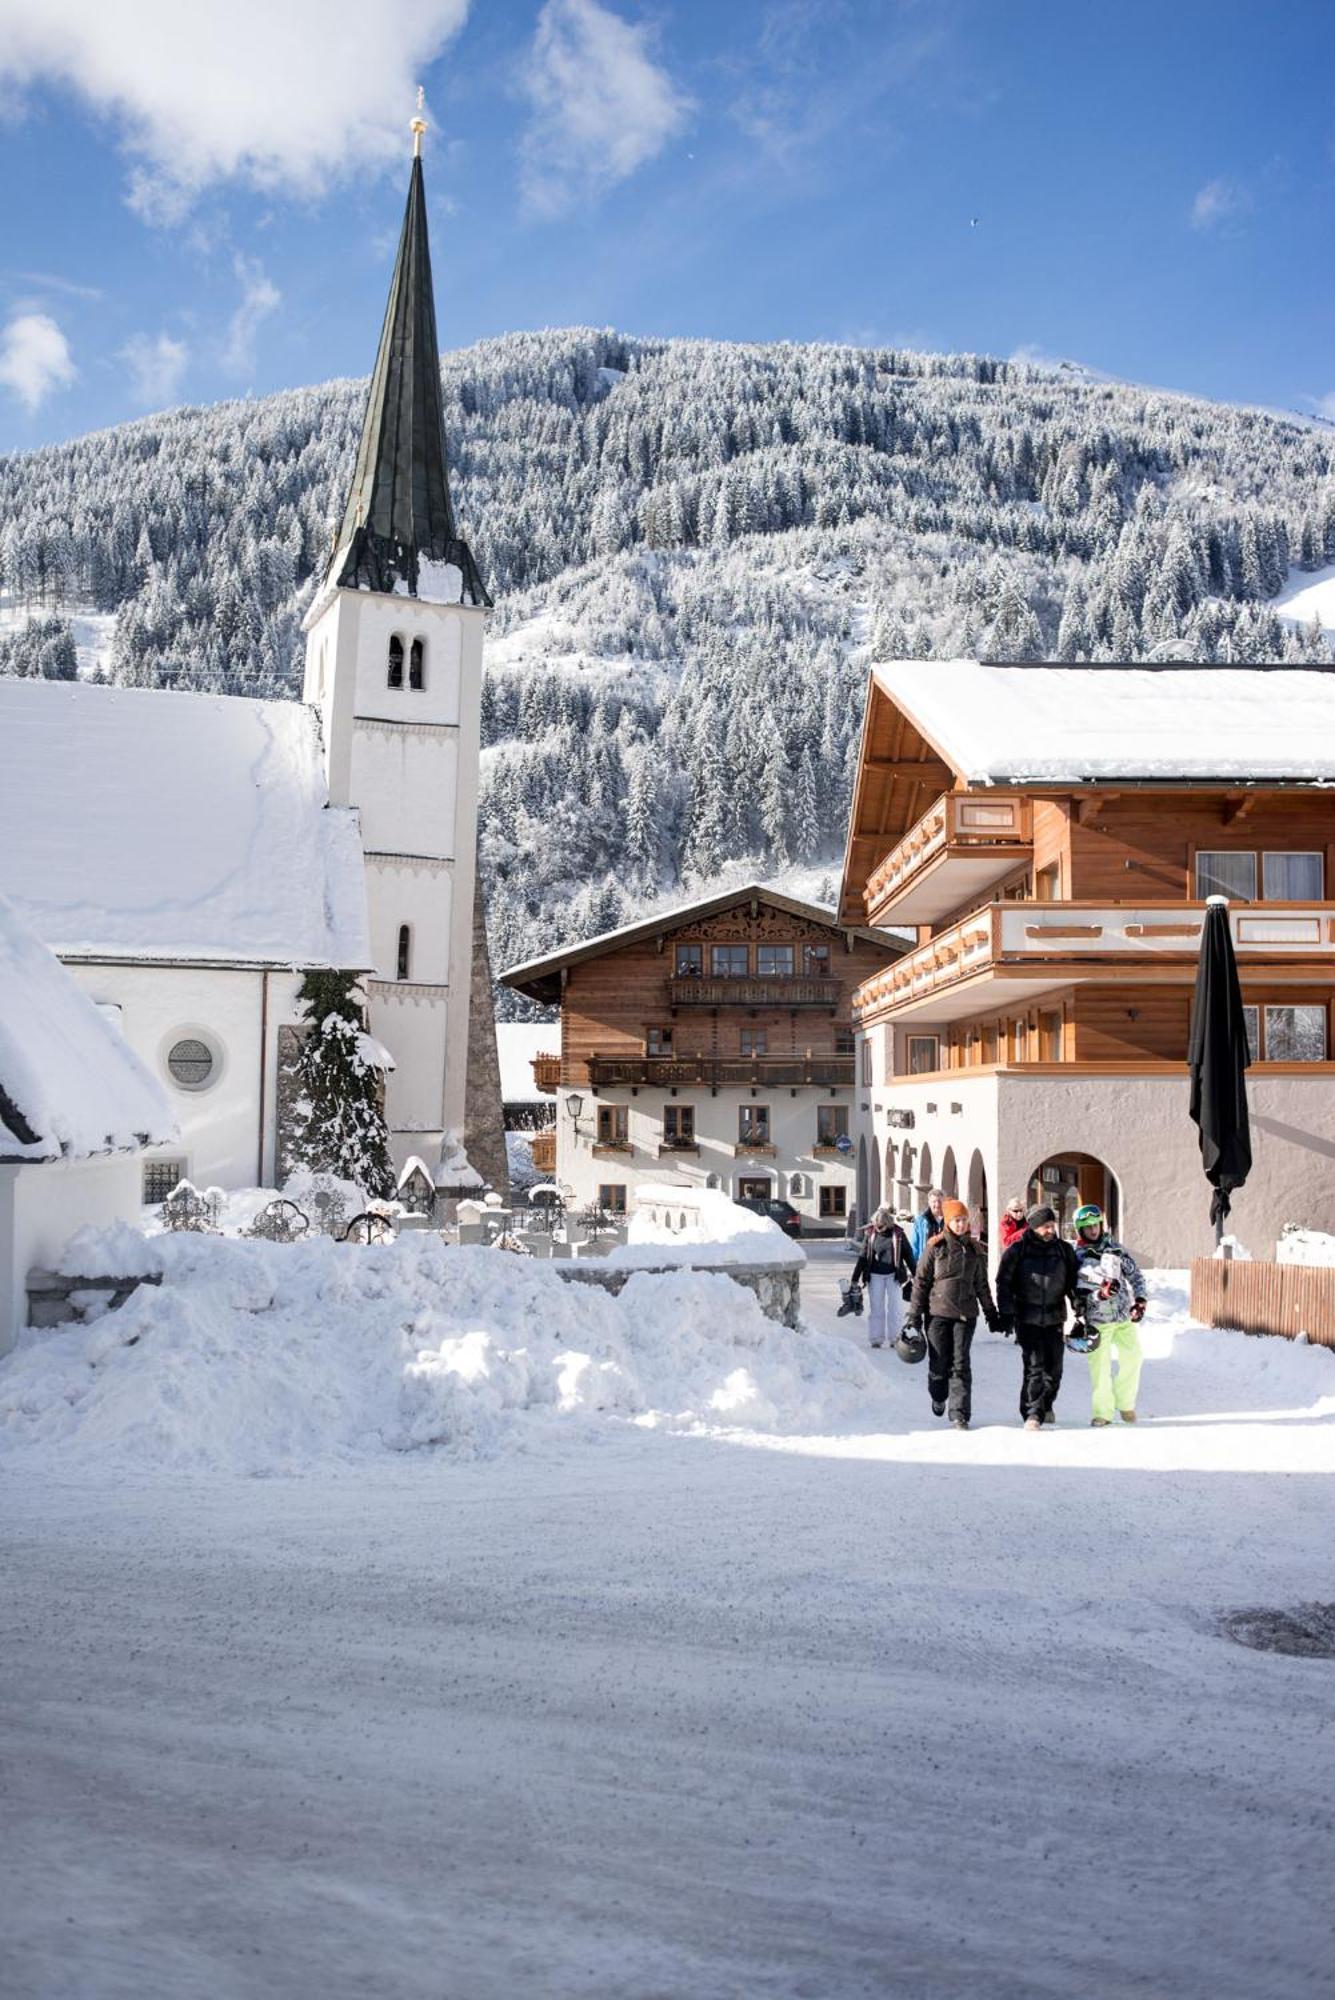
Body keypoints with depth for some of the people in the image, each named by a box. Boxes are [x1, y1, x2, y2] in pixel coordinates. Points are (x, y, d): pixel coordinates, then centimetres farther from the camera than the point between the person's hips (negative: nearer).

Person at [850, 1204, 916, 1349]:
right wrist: (855, 1277, 1)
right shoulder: (870, 1234, -3)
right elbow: (863, 1257, 1)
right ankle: (876, 1339, 12)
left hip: (893, 1275, -1)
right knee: (876, 1309, 5)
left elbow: (908, 1254, 3)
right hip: (875, 1276, 1)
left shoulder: (898, 1233, -5)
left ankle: (895, 1337, 15)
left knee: (895, 1309, 5)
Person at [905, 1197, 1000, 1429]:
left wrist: (991, 1314, 19)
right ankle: (938, 1397, 34)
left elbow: (982, 1284, 18)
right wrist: (914, 1314, -4)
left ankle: (960, 1414, -3)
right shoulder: (936, 1247, -2)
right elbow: (921, 1281, 0)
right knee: (939, 1362, 6)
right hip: (938, 1313, -2)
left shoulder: (975, 1249, 8)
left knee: (960, 1364, -4)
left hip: (965, 1314, 2)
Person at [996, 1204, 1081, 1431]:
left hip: (1055, 1318, 3)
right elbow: (1004, 1283, -2)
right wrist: (1007, 1314, -8)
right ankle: (1033, 1413, -7)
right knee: (1034, 1366, -11)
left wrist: (1079, 1307, 8)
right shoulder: (1018, 1250, -3)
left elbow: (1073, 1282, 16)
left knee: (1054, 1367, 7)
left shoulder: (1064, 1250, 7)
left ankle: (1046, 1405, 29)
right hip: (1027, 1318, -3)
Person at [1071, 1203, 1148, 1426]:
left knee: (1133, 1357, 1)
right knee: (1100, 1366, -4)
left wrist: (1139, 1300, 2)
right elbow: (1078, 1292, -8)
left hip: (1125, 1316, 3)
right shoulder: (1076, 1257, -4)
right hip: (1097, 1320, -3)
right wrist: (1100, 1293, -24)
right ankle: (1102, 1412, 7)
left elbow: (1134, 1273, 12)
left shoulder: (1115, 1247, 5)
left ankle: (1125, 1403, 20)